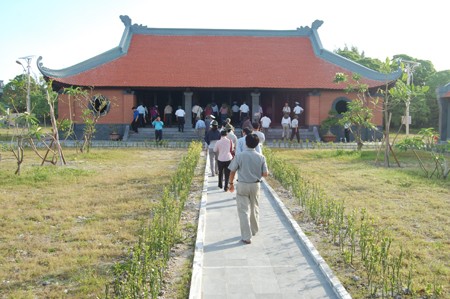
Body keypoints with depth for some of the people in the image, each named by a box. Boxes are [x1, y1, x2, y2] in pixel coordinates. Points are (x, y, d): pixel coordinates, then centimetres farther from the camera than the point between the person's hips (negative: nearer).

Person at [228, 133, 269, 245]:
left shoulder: (240, 156, -11)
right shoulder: (261, 157, -5)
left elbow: (232, 171, -6)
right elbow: (265, 174, -3)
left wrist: (231, 183, 8)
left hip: (242, 185, -3)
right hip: (255, 185, 3)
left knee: (243, 211, 2)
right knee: (254, 208, 22)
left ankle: (246, 237, 1)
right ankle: (254, 230, 39)